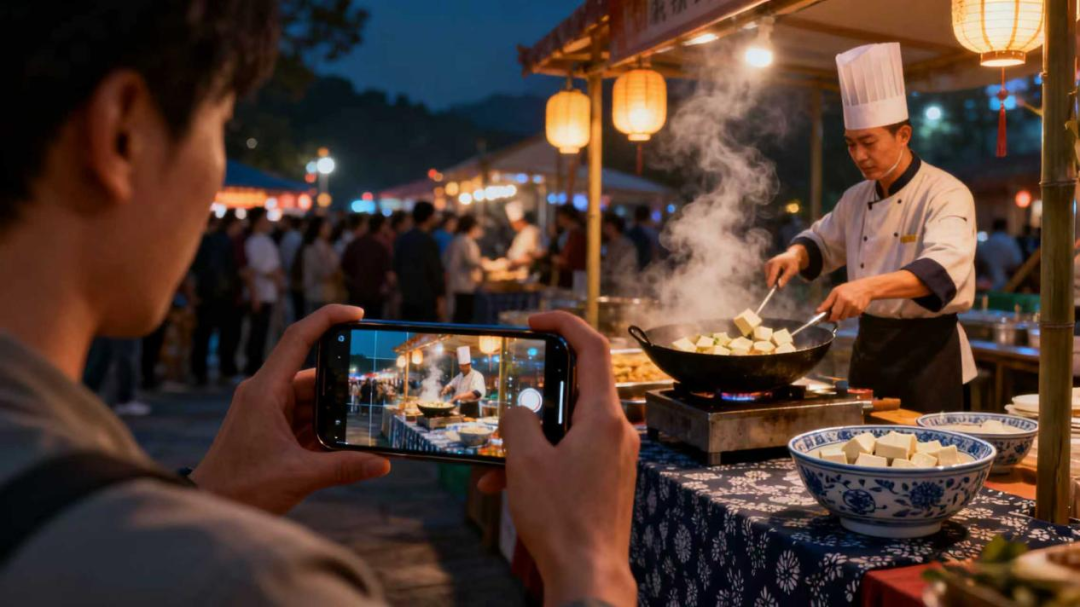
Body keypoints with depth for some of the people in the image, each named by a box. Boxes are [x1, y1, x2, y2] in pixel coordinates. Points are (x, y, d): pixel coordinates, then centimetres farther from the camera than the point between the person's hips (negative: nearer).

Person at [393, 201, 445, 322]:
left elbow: (396, 268, 16)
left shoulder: (401, 240, 10)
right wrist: (441, 297, -9)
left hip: (406, 299, 7)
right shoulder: (428, 241, -12)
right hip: (427, 299, -7)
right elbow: (435, 271, -13)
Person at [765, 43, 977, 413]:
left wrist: (870, 287, -48)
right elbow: (822, 243, 23)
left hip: (927, 353, -6)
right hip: (869, 348, 7)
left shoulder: (946, 195, -15)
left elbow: (943, 268, -32)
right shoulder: (856, 199, 7)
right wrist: (796, 254, -2)